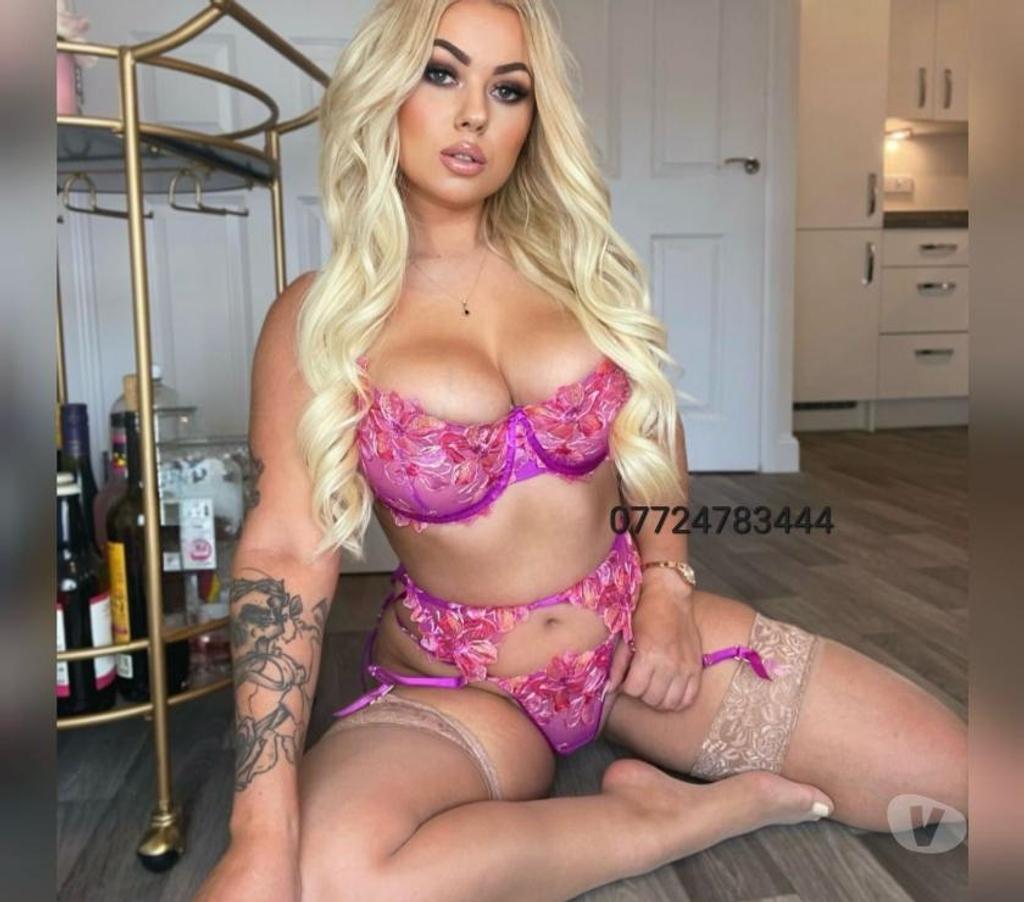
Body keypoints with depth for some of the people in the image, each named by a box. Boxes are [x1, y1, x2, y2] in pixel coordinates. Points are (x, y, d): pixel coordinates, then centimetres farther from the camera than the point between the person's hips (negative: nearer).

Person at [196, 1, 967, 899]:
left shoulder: (579, 262, 2)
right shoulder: (316, 317, -7)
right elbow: (288, 548, -17)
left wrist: (668, 583, -3)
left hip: (634, 629, 3)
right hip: (453, 685, -2)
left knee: (964, 778, -7)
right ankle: (688, 814, -12)